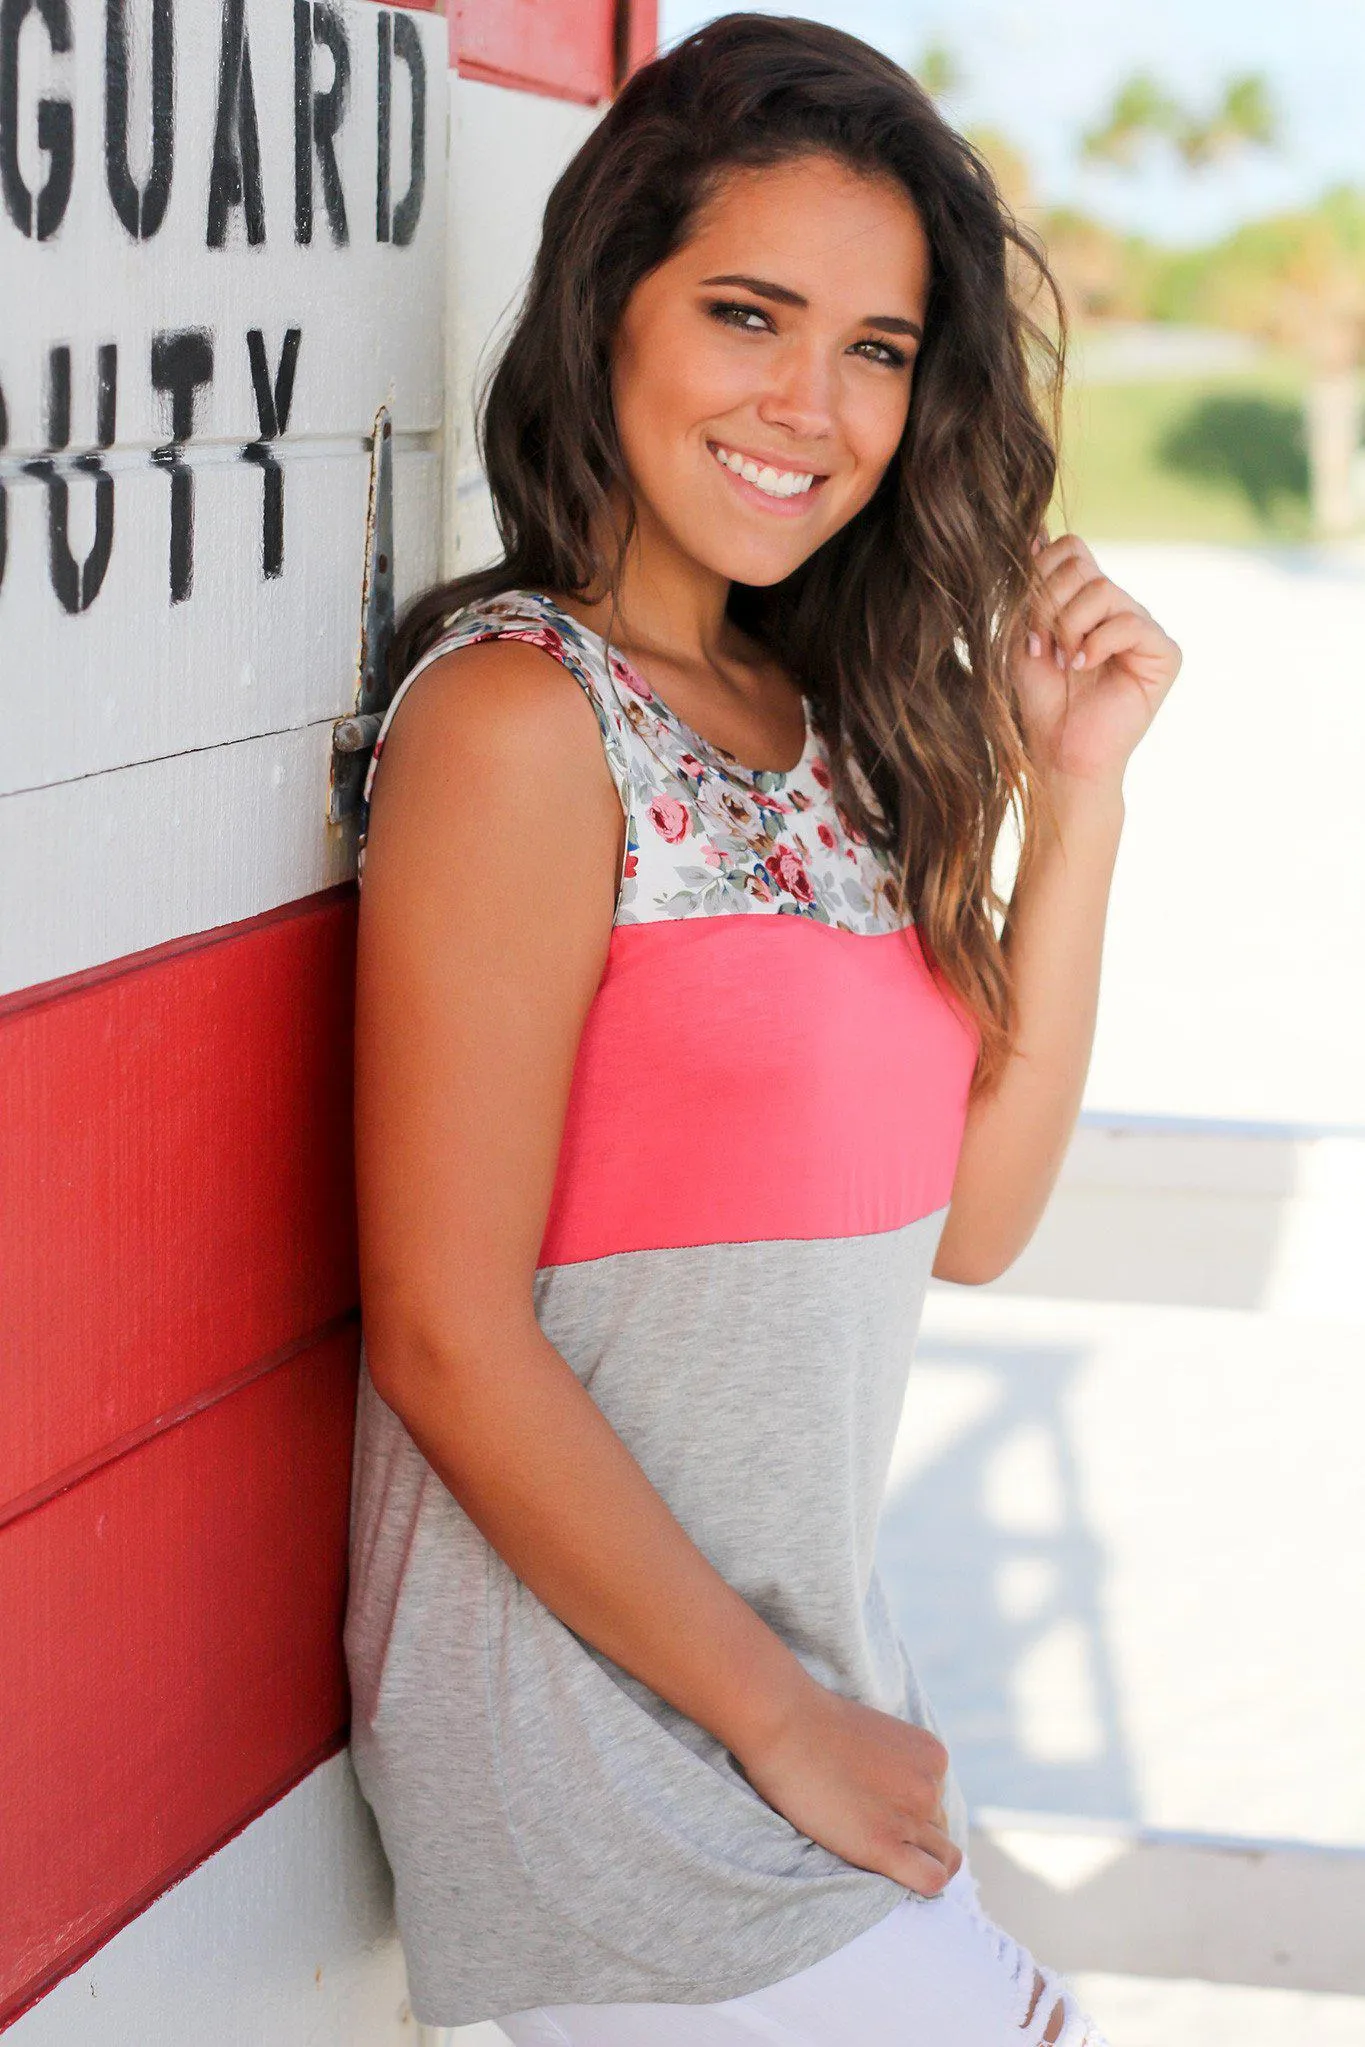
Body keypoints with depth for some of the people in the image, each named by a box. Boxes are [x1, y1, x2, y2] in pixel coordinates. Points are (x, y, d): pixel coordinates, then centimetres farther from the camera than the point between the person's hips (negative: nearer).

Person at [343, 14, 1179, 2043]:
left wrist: (1076, 790, -1)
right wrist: (785, 1723, -11)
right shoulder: (520, 715, -16)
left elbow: (969, 1216, 6)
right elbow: (448, 1344, -18)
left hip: (801, 1665, 8)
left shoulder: (826, 726, 8)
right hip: (598, 1712, -7)